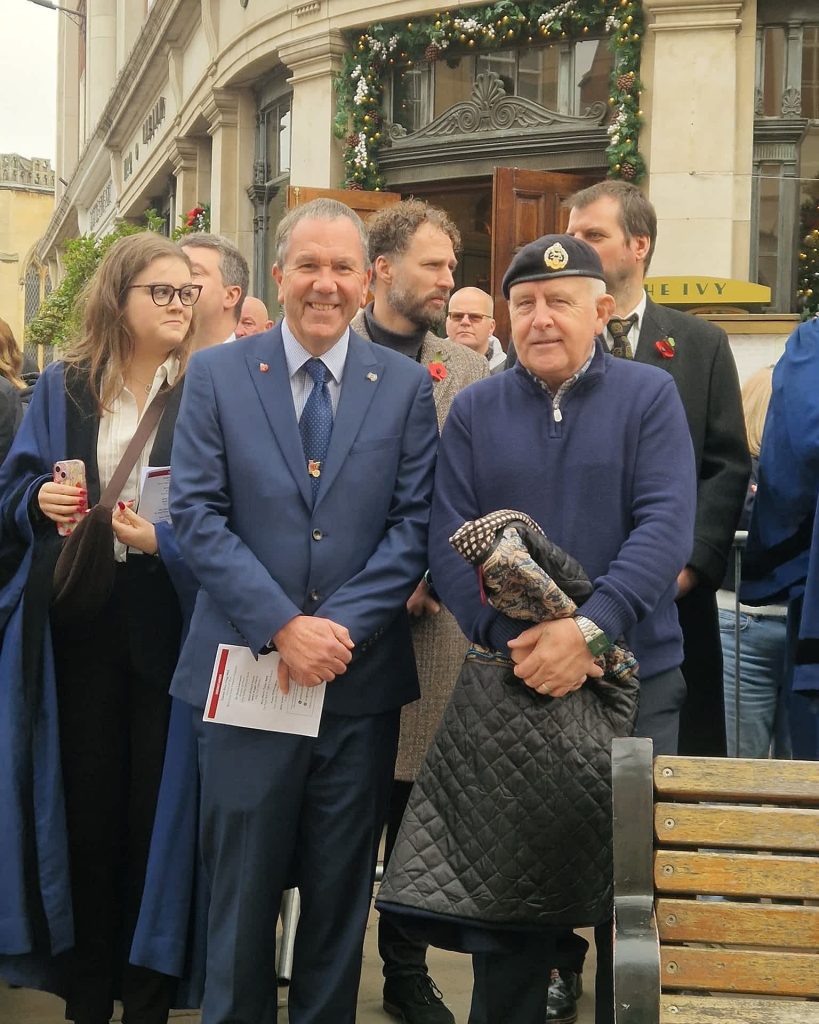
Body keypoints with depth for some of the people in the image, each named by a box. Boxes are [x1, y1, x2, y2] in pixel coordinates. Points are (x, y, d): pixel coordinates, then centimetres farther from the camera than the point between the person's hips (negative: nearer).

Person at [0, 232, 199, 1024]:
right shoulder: (64, 386, 7)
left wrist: (165, 538, -18)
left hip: (165, 621, -2)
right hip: (79, 618, 2)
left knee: (156, 801, 2)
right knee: (85, 797, 7)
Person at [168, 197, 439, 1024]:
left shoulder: (407, 387, 5)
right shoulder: (216, 375, 2)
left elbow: (414, 523, -1)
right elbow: (197, 515, -5)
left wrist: (340, 625, -13)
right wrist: (282, 627, -14)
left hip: (361, 676, 1)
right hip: (246, 672, -1)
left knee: (340, 891, 12)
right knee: (242, 886, 8)